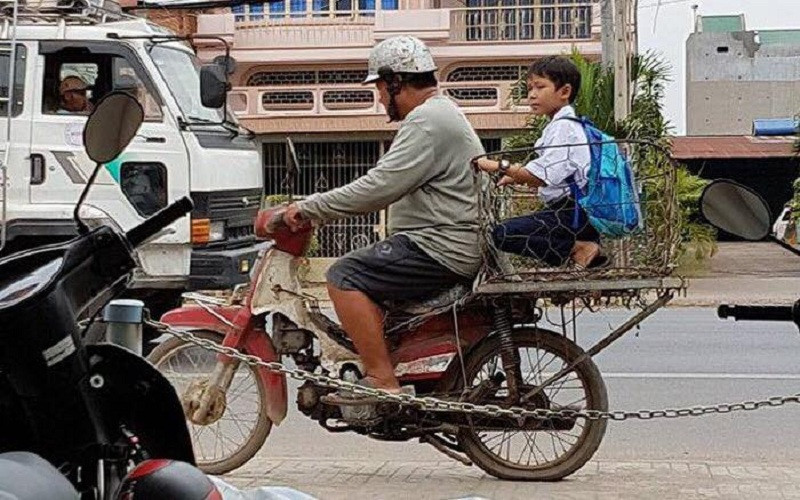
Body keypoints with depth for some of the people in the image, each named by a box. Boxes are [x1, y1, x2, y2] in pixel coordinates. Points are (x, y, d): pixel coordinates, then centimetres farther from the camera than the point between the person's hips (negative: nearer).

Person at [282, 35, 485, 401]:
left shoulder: (427, 121, -15)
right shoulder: (439, 112, 21)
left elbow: (381, 186, -23)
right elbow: (388, 183, 25)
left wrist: (309, 208, -17)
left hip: (440, 250, -11)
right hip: (446, 245, 11)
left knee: (344, 277, -17)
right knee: (362, 275, 21)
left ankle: (382, 380, -19)